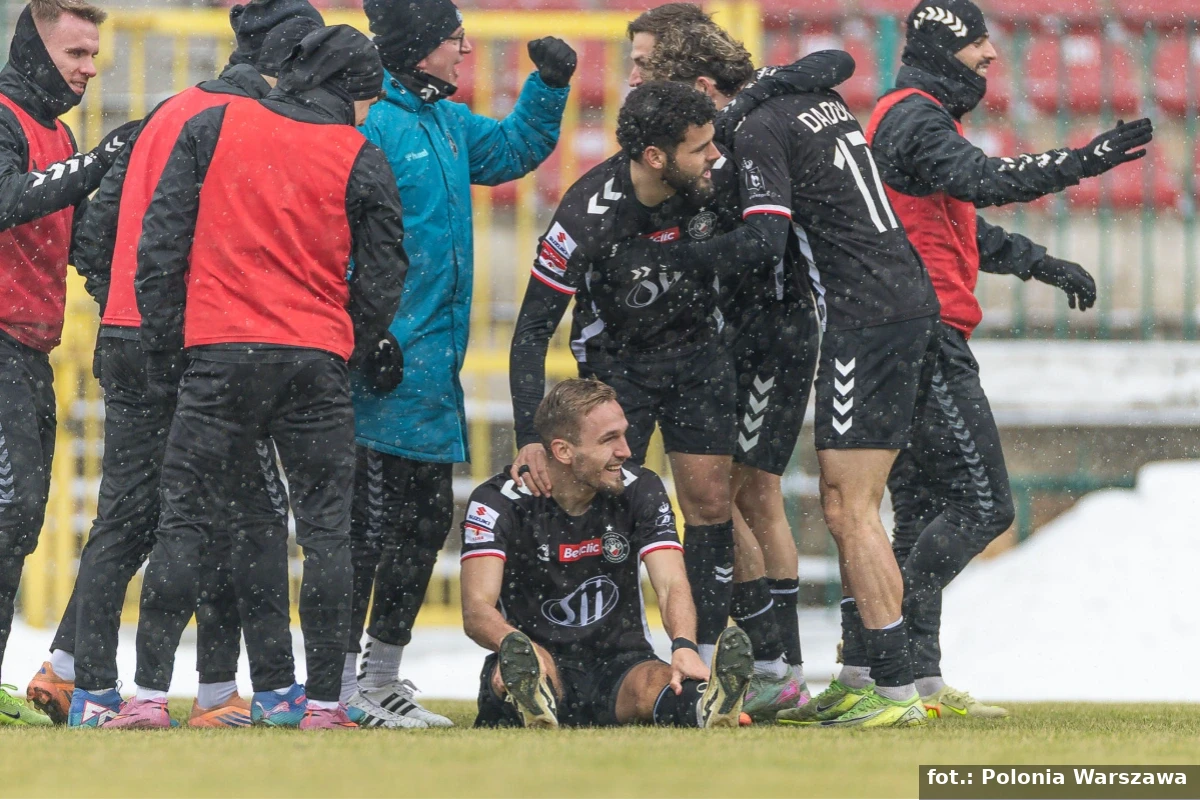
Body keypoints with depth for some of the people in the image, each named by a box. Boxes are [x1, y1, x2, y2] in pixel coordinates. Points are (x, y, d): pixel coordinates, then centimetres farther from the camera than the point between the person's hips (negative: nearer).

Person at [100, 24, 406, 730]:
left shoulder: (213, 127, 5)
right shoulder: (362, 159, 2)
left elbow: (162, 240, 3)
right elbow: (382, 276, 5)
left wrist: (162, 342, 9)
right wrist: (364, 348, 23)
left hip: (219, 353, 1)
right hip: (318, 360, -1)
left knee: (186, 519, 4)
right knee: (327, 526, 6)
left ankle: (150, 693, -2)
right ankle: (323, 703, 3)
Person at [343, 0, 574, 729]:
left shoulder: (449, 122, 13)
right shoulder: (373, 127, -15)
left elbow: (513, 149, 31)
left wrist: (550, 85, 15)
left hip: (434, 367, 10)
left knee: (427, 518, 14)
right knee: (372, 522, -6)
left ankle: (382, 677, 24)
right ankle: (339, 680, 0)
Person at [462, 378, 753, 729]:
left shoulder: (641, 491, 0)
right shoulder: (497, 502, -9)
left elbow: (671, 584, -12)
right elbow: (476, 609, -20)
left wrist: (684, 647, -37)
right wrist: (514, 645, -45)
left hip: (619, 666, 1)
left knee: (659, 684, -35)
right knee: (533, 662, -39)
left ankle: (703, 709, -68)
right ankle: (534, 708, -72)